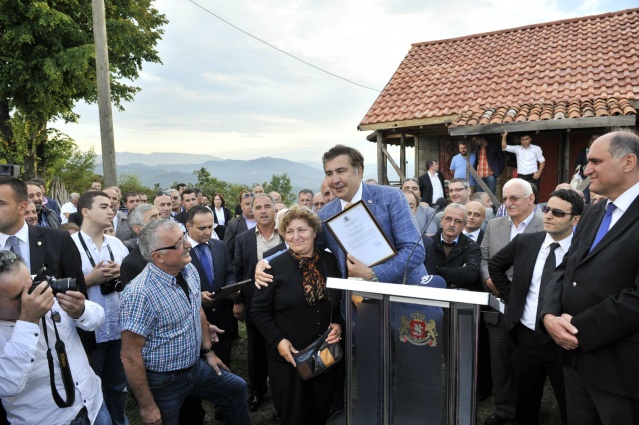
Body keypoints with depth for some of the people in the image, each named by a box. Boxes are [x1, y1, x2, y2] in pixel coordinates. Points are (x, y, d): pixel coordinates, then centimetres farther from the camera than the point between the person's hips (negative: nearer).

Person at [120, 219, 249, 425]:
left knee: (237, 388, 20)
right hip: (163, 381, -7)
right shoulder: (140, 294, -29)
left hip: (196, 367, 7)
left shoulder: (189, 271, -7)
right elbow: (130, 356, -24)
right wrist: (147, 406, -18)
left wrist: (208, 352, 14)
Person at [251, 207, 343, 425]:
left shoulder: (331, 261, -1)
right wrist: (278, 341, -15)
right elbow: (259, 310, -6)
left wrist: (339, 324, -8)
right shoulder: (275, 266, -8)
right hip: (289, 356, -2)